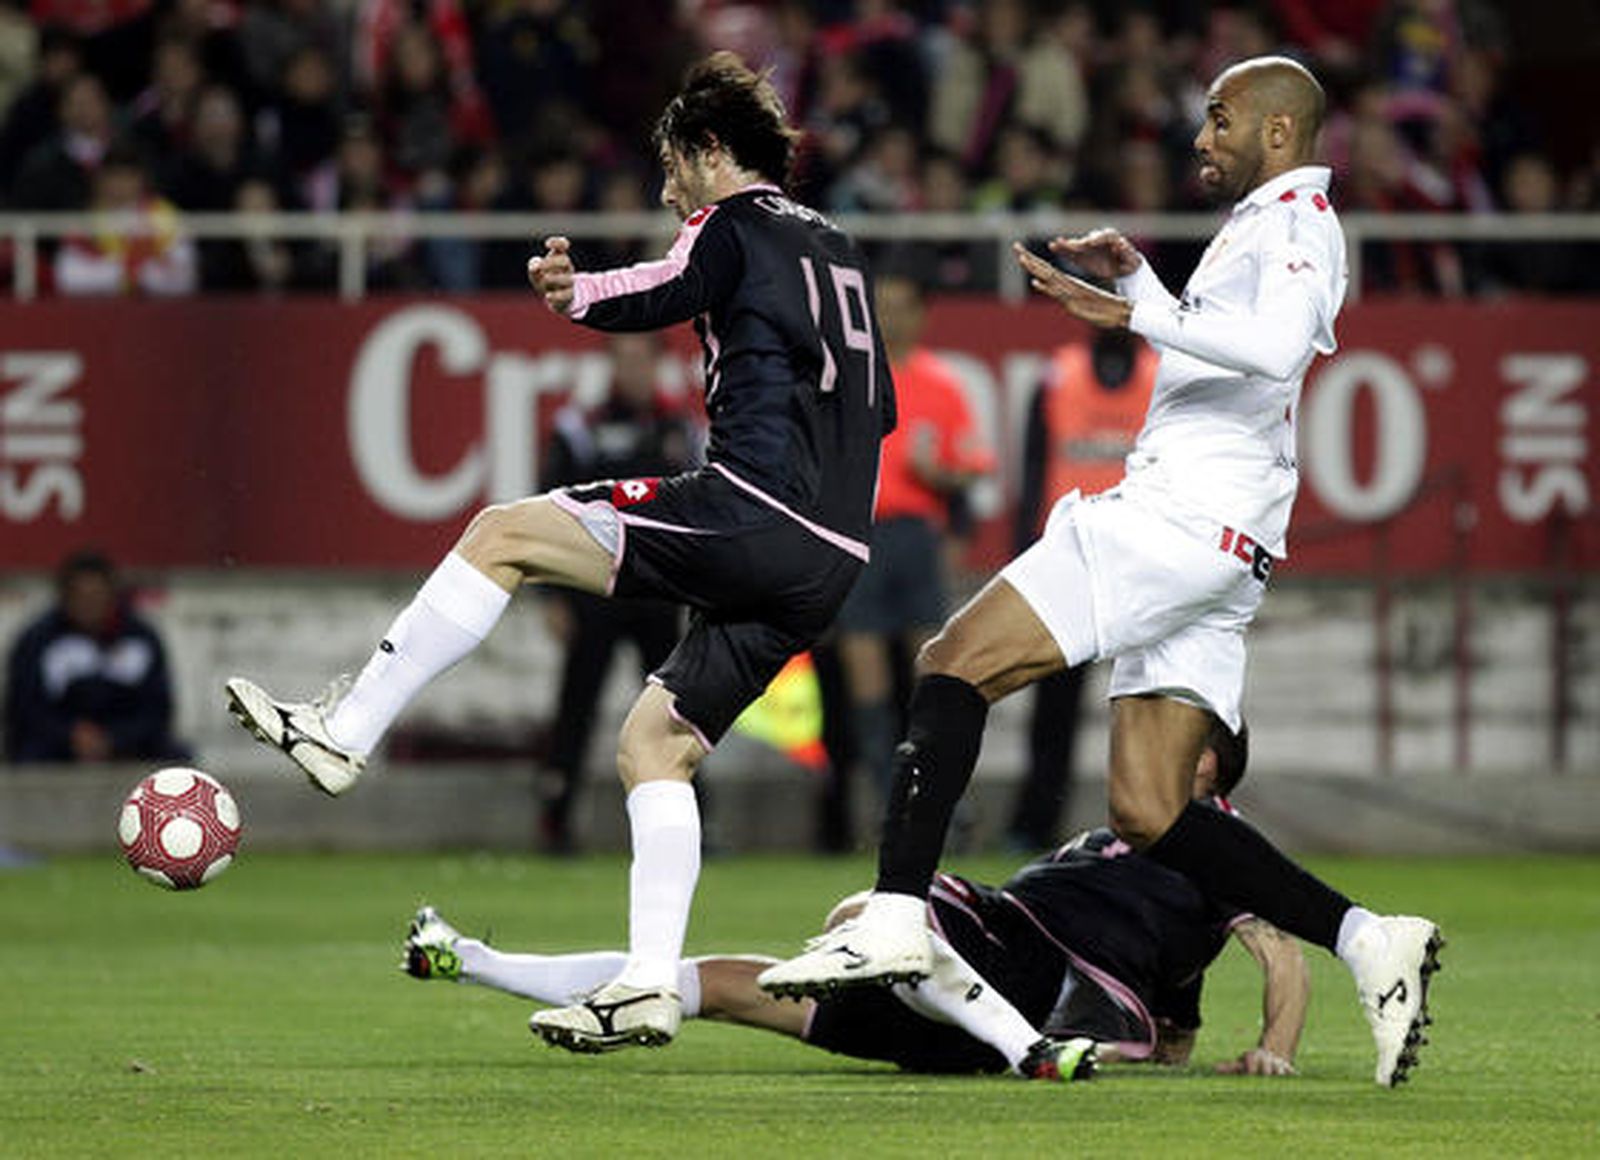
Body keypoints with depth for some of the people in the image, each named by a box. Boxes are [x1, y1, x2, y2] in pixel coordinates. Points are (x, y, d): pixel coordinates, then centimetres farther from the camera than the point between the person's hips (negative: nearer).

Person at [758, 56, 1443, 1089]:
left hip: (1180, 514, -10)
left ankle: (895, 917, -20)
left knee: (959, 660, -12)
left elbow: (1275, 347, -25)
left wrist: (1133, 311, -25)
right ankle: (1369, 942, -3)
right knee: (1149, 817, 3)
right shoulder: (1258, 228, 28)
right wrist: (1134, 275, 30)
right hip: (1217, 547, 10)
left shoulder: (1296, 221, -3)